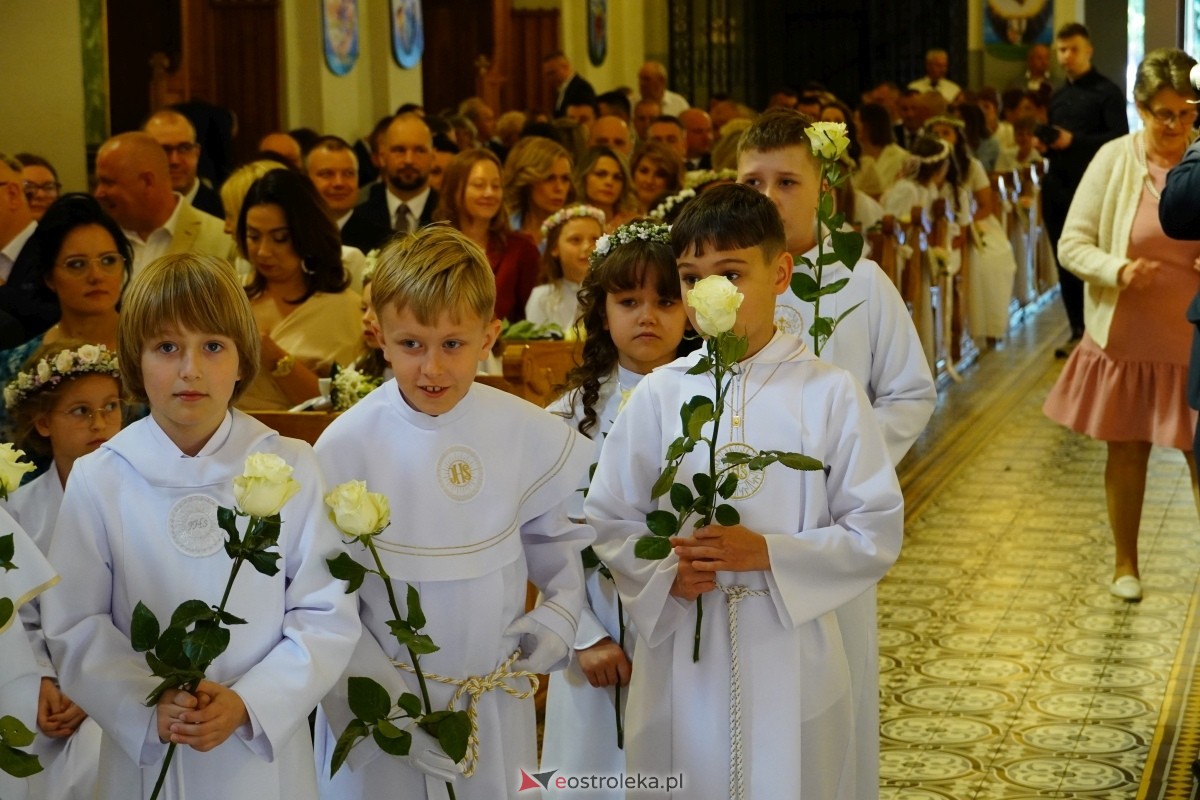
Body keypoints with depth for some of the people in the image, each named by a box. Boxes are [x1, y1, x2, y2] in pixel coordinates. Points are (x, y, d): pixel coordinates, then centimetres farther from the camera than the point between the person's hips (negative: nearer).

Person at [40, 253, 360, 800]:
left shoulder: (291, 468, -6)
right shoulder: (98, 480, -5)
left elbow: (327, 616, -6)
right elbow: (74, 627, -5)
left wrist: (247, 704, -17)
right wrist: (149, 707, -19)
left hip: (265, 755, 0)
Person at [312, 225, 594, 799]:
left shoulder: (531, 437, -5)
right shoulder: (345, 446, -12)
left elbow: (573, 538, 11)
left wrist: (555, 621, -3)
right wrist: (392, 706, -14)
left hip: (496, 704, 2)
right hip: (375, 708, -2)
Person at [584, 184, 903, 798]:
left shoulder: (829, 394, -5)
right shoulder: (660, 394, 0)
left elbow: (878, 531, -4)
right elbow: (609, 518, 6)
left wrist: (769, 552, -16)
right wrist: (665, 571, -13)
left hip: (790, 658, -1)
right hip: (680, 656, 1)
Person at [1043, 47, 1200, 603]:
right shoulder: (1115, 160, -9)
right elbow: (1072, 244, -6)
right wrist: (1118, 270, -24)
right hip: (1126, 336, 0)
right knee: (1126, 452, 13)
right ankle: (1125, 563, 31)